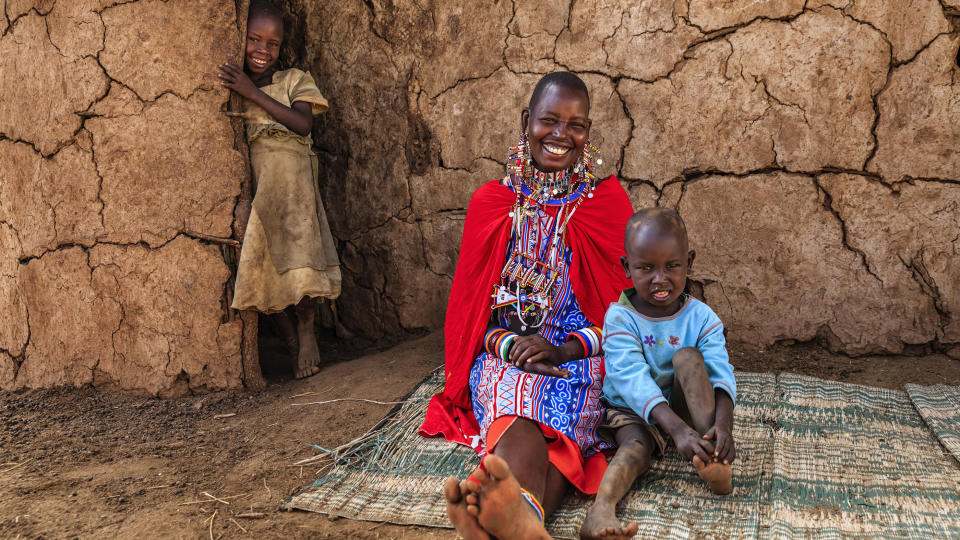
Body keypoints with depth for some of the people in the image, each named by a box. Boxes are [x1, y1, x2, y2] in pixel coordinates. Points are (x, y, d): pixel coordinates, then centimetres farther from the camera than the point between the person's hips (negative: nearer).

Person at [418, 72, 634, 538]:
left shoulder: (607, 201, 8)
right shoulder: (491, 202, 10)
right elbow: (469, 306, 8)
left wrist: (566, 350, -15)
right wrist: (509, 345, -14)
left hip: (580, 355, 0)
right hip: (502, 354, 1)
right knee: (519, 391, -37)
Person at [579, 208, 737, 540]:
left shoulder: (701, 317, -5)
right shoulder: (620, 318, -14)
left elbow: (720, 373, -17)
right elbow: (634, 379, -27)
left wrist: (723, 423, -39)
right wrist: (678, 429, -41)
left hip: (682, 407, 2)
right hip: (631, 410, -2)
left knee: (687, 355, -23)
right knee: (637, 444, -33)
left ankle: (713, 458, -34)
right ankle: (601, 509, -60)